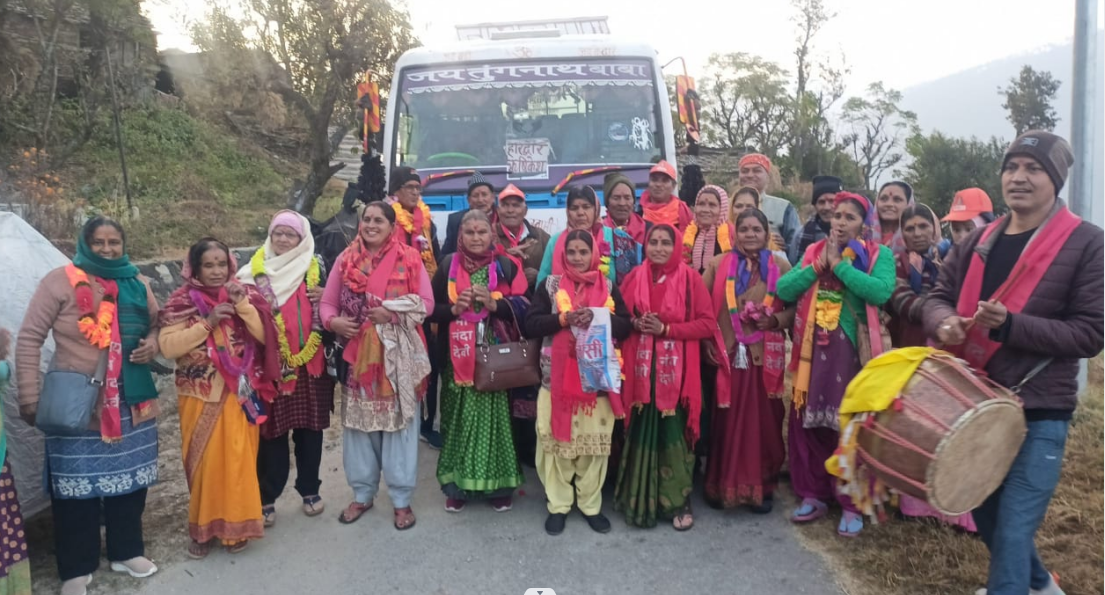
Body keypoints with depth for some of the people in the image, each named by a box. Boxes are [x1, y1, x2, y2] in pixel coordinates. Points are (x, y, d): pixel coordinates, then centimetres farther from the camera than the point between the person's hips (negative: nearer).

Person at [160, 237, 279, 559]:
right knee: (203, 462, 7)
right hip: (200, 397, 0)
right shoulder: (182, 301, -1)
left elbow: (265, 336, -7)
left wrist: (243, 304, -18)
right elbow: (168, 346, -11)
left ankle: (235, 526, 18)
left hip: (238, 396, 1)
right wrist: (208, 323, -18)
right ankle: (202, 528, 22)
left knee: (238, 461, 3)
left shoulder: (244, 294, 3)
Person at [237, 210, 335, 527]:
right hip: (271, 363, -1)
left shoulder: (315, 267, 6)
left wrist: (325, 298, -7)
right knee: (272, 430, 1)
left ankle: (310, 489, 25)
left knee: (310, 427, 10)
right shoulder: (255, 270, 3)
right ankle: (266, 498, 13)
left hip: (310, 361, 2)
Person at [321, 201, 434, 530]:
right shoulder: (346, 259, 6)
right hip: (356, 353, 3)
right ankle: (362, 494, 25)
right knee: (358, 423, 9)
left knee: (398, 423, 3)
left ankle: (402, 499, 14)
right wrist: (333, 321, -14)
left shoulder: (409, 259, -1)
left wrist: (392, 312, -17)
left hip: (397, 355, -2)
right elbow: (327, 302, 7)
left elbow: (426, 302, -3)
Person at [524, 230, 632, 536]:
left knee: (595, 440, 4)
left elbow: (625, 326, 2)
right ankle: (558, 505, 16)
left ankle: (591, 504, 20)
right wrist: (563, 318, -17)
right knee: (557, 438, 2)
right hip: (557, 376, -1)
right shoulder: (549, 285, 4)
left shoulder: (608, 287, 7)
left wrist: (598, 318, -15)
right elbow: (531, 325, -4)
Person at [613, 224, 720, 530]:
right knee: (641, 433, 4)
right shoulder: (634, 277, 7)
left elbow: (708, 324, -5)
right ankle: (639, 500, 18)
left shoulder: (690, 278, -2)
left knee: (674, 434, -3)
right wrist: (635, 324, -9)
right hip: (641, 368, 2)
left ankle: (678, 502, 11)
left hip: (676, 370, -2)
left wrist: (666, 328, -13)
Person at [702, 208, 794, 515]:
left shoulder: (781, 265, 5)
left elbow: (794, 307, 6)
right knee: (726, 420, 5)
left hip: (765, 356, 0)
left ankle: (762, 487, 19)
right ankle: (722, 485, 18)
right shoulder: (718, 264, 5)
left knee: (763, 420, 5)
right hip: (726, 354, 0)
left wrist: (776, 320, -13)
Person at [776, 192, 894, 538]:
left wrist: (839, 264, -14)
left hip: (852, 351, -4)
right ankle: (813, 495, 23)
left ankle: (852, 504, 15)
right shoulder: (814, 252, 11)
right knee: (807, 423, 8)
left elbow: (881, 291, -22)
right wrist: (819, 265, -9)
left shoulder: (879, 255, -1)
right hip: (813, 350, 4)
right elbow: (783, 290, 0)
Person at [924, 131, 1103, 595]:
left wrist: (1011, 325, -24)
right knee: (985, 513, 22)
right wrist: (943, 321, -14)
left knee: (1013, 525, -4)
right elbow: (939, 295, 9)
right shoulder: (980, 240, 8)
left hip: (1038, 411, -6)